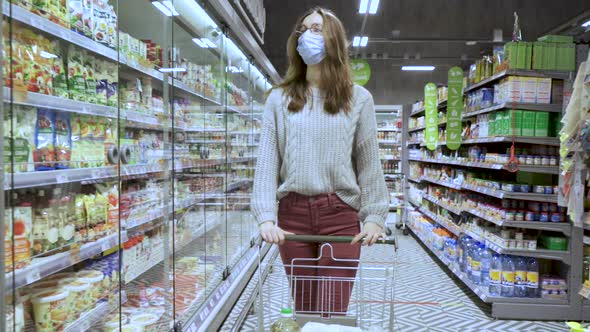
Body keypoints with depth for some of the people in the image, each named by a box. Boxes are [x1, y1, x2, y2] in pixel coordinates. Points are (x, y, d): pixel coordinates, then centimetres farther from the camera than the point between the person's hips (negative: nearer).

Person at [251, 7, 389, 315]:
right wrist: (265, 217, -11)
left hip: (341, 215, -1)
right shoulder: (279, 98, 6)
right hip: (293, 214, 2)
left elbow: (369, 162, 3)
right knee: (303, 309, 14)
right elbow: (267, 161, -1)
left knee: (332, 313, 1)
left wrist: (374, 216, -3)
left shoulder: (358, 98, 4)